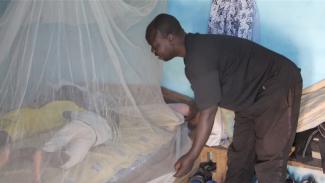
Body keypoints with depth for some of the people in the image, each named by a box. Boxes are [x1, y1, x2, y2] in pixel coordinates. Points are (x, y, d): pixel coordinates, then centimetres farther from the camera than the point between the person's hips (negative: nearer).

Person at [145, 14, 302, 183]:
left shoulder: (198, 57, -28)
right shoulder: (196, 48, 3)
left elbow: (209, 111, -27)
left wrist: (192, 156, -21)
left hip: (279, 87, -10)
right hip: (254, 93, 10)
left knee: (269, 159, -8)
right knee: (240, 150, 13)